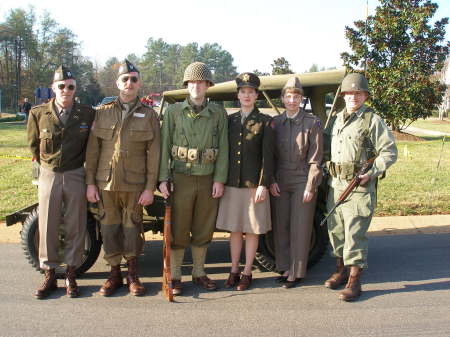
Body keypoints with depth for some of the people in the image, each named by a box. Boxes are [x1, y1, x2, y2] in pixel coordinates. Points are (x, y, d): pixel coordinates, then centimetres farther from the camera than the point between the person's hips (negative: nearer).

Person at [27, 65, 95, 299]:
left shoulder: (87, 114, -4)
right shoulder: (38, 114, -3)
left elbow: (91, 145, 8)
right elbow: (33, 144, 11)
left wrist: (86, 171, 8)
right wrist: (45, 165, 11)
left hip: (76, 176, 0)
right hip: (49, 175, 1)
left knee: (75, 227, 5)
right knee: (47, 227, 5)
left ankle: (71, 275, 18)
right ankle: (49, 276, 18)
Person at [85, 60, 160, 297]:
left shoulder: (149, 115, 3)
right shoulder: (102, 113, 7)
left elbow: (153, 154, -1)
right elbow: (92, 150, 6)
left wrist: (150, 188, -6)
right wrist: (90, 183, 0)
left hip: (135, 184, -1)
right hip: (106, 182, 2)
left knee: (132, 228, 5)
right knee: (109, 228, 8)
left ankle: (132, 276, 20)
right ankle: (114, 275, 21)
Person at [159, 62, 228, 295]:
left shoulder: (218, 113, 5)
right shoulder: (174, 112, 2)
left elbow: (223, 148, 2)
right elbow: (164, 146, 0)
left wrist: (219, 179, -4)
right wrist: (163, 178, -6)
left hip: (209, 180, 2)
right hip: (181, 178, -1)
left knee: (203, 230, 11)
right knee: (178, 230, 2)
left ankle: (199, 272, 25)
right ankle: (175, 276, 14)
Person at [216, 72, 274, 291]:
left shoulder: (265, 122, -1)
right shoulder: (230, 120, 10)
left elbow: (267, 156, -6)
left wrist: (263, 185, -12)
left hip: (254, 185, -3)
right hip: (232, 184, 3)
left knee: (252, 230, 5)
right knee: (234, 229, 10)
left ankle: (247, 273, 16)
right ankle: (234, 271, 21)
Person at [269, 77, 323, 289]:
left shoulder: (312, 123, -5)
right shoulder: (275, 123, 6)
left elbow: (315, 158, -7)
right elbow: (270, 155, 10)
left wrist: (311, 186, -11)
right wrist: (271, 181, 0)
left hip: (303, 181, -4)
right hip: (280, 182, 4)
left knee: (300, 229, 2)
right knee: (280, 227, 9)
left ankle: (296, 273, 13)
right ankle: (284, 269, 23)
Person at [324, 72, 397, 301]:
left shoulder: (372, 120, -4)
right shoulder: (337, 119, 14)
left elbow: (389, 152, -5)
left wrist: (371, 174, -14)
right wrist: (328, 172, 11)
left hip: (359, 186, -6)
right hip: (335, 183, 6)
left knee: (355, 233, -5)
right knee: (335, 229, 12)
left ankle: (354, 281, 3)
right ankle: (340, 270, 29)